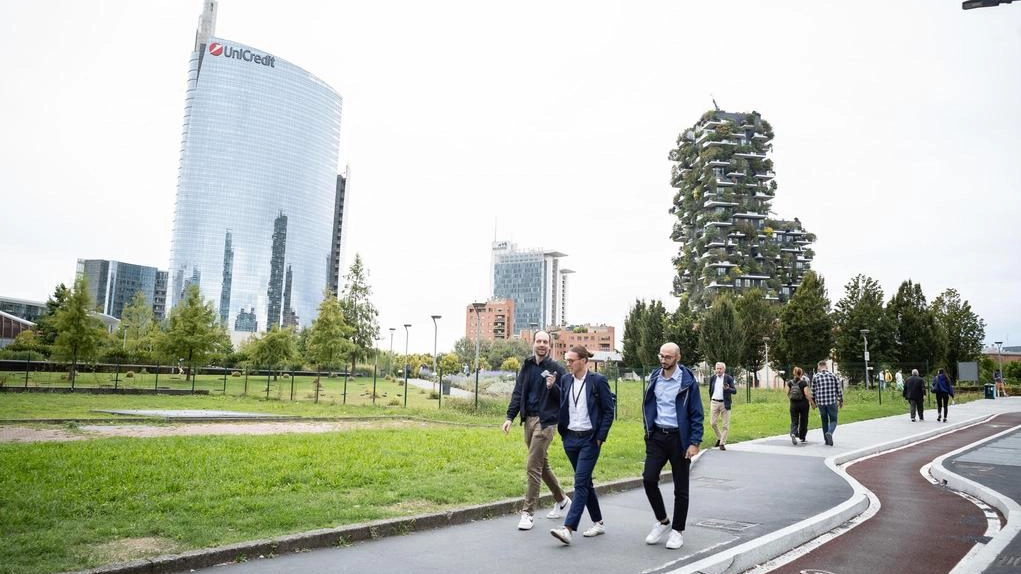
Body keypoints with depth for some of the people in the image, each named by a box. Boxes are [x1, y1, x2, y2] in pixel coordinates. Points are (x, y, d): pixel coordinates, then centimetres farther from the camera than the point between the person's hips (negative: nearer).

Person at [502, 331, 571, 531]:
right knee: (541, 464, 16)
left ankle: (528, 512, 1)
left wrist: (553, 387, -23)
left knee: (533, 466, -8)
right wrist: (510, 417, 1)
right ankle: (561, 499, 35)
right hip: (529, 419, 6)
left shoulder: (556, 368, -5)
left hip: (545, 421, -6)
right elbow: (518, 393, 10)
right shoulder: (527, 366, 10)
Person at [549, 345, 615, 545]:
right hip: (570, 438, 6)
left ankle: (568, 528, -14)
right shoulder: (565, 380, 6)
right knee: (585, 482, 14)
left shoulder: (598, 381, -9)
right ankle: (598, 523, 28)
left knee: (580, 482, -10)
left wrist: (600, 437, -10)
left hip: (589, 439, -6)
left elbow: (609, 411, -6)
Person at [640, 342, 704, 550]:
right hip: (657, 436, 4)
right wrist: (648, 432, 12)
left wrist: (694, 443, -13)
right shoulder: (654, 378, 5)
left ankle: (678, 530, 21)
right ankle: (662, 521, 16)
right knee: (648, 479, -6)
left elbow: (697, 414, -7)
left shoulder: (688, 381, -9)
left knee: (680, 488, 5)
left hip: (679, 438, -4)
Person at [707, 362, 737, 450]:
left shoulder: (729, 378, -3)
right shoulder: (712, 378, 7)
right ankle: (719, 438, 24)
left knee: (726, 425, -1)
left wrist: (728, 389, -25)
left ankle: (722, 443, 7)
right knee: (712, 423, 2)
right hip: (714, 402, 3)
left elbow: (735, 391, -6)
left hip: (725, 403, -3)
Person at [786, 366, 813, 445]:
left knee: (794, 421, 5)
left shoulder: (790, 382, 0)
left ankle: (793, 433, -22)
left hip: (793, 404, 2)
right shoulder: (804, 383, -10)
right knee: (803, 421, 13)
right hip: (803, 403, -2)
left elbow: (787, 393, 2)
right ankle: (802, 438, 21)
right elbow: (807, 394, -15)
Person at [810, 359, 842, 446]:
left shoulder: (815, 377, 1)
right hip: (832, 402, -1)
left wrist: (813, 402, 17)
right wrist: (841, 401, 13)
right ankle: (829, 433, -21)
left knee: (824, 421, 15)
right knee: (833, 420, 7)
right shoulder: (832, 375, -1)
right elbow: (839, 389, 2)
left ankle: (827, 440, 17)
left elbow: (813, 391, 5)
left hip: (821, 402, 1)